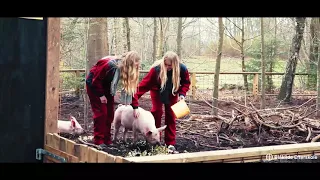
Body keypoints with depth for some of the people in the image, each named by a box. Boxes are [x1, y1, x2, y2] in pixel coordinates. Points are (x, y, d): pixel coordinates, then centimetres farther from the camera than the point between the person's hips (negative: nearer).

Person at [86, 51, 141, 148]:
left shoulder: (125, 68, -14)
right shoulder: (109, 64, -35)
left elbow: (131, 87, -8)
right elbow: (96, 80, -27)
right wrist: (101, 95, -19)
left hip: (106, 87, 7)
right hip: (94, 85, -7)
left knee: (110, 113, 3)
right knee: (101, 112, -12)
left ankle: (107, 140, 11)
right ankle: (98, 141, -7)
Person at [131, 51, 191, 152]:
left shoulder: (182, 69, -31)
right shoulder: (156, 69, -38)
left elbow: (186, 82, -8)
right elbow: (143, 86, -39)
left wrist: (182, 93, -27)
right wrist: (135, 106, -44)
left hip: (172, 93, 2)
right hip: (157, 91, -2)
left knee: (171, 115, 0)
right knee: (156, 112, -11)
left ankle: (170, 144, 6)